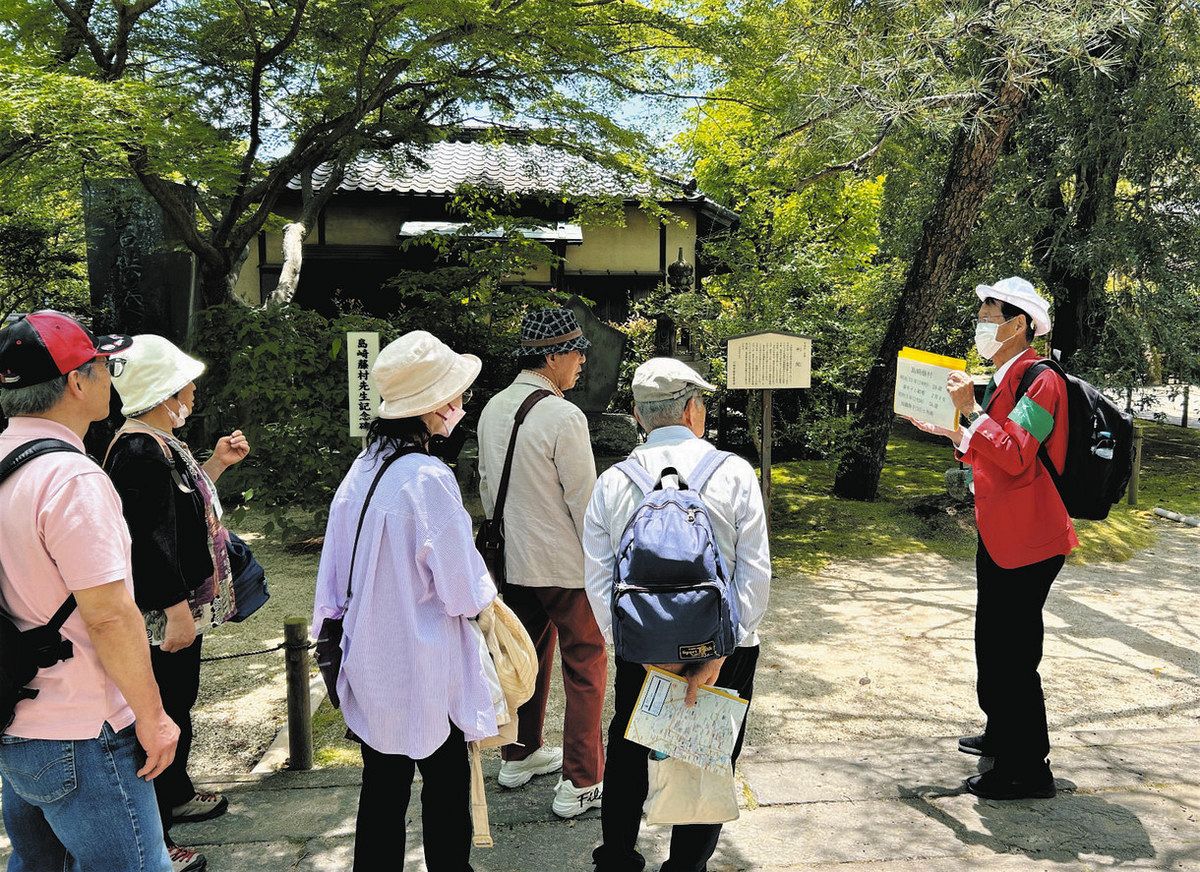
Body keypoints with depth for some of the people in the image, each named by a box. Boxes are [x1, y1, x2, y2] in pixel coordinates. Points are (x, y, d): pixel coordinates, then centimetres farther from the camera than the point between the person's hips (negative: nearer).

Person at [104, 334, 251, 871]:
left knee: (179, 702, 24)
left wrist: (216, 464, 12)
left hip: (179, 607, 11)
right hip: (161, 615, -11)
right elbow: (151, 538, -26)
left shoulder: (160, 443, 10)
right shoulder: (139, 451, -23)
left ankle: (176, 795, 43)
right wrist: (177, 613, -24)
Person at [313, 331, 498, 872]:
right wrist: (485, 588, 1)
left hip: (370, 663, 7)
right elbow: (463, 595, -19)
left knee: (382, 788, 18)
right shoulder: (429, 478, -22)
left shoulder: (364, 467, 0)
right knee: (447, 791, 11)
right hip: (423, 671, -7)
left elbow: (346, 569, 8)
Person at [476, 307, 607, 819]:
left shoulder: (493, 409, 4)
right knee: (586, 666, 4)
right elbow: (584, 501, -18)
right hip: (566, 565, -8)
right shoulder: (563, 417, -20)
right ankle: (580, 784, 10)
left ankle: (519, 756, 37)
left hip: (512, 560, 8)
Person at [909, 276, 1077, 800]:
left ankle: (1027, 771, 9)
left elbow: (1015, 455, -25)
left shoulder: (1040, 381, -16)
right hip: (998, 535, 10)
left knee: (1012, 654, -4)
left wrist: (971, 409, -23)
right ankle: (1003, 736, 38)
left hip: (1029, 540, -10)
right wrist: (951, 431, 10)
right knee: (993, 642, 21)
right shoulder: (1005, 378, 15)